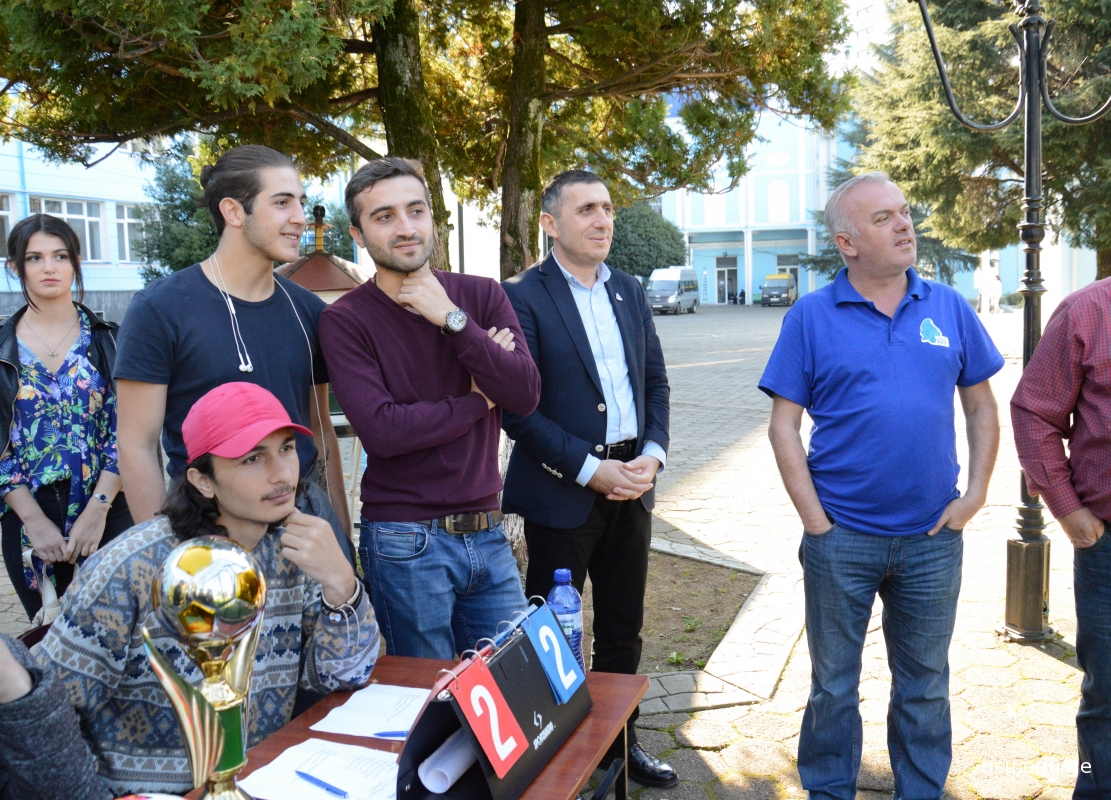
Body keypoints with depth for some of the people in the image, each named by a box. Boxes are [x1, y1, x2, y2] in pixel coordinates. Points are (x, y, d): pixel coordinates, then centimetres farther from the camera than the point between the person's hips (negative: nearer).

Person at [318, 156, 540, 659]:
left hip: (487, 533, 4)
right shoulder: (346, 320, -7)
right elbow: (381, 430, -19)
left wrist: (452, 319, -15)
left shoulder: (481, 296, 4)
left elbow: (525, 395, -8)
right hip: (406, 542, -4)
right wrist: (478, 399, -9)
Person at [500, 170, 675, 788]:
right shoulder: (524, 297, -10)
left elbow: (656, 381, 11)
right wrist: (590, 470, -18)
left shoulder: (630, 292, 9)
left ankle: (618, 739, 35)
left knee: (624, 627, 17)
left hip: (632, 484, 6)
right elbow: (516, 406, -15)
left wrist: (653, 453, -5)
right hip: (563, 492, -6)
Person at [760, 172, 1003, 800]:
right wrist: (814, 519, -10)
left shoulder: (949, 308, 3)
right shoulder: (812, 317, -4)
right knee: (834, 683, 13)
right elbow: (784, 425, -5)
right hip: (841, 537, -2)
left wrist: (975, 495, 0)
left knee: (925, 683, 16)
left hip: (933, 537, 2)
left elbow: (982, 407, 9)